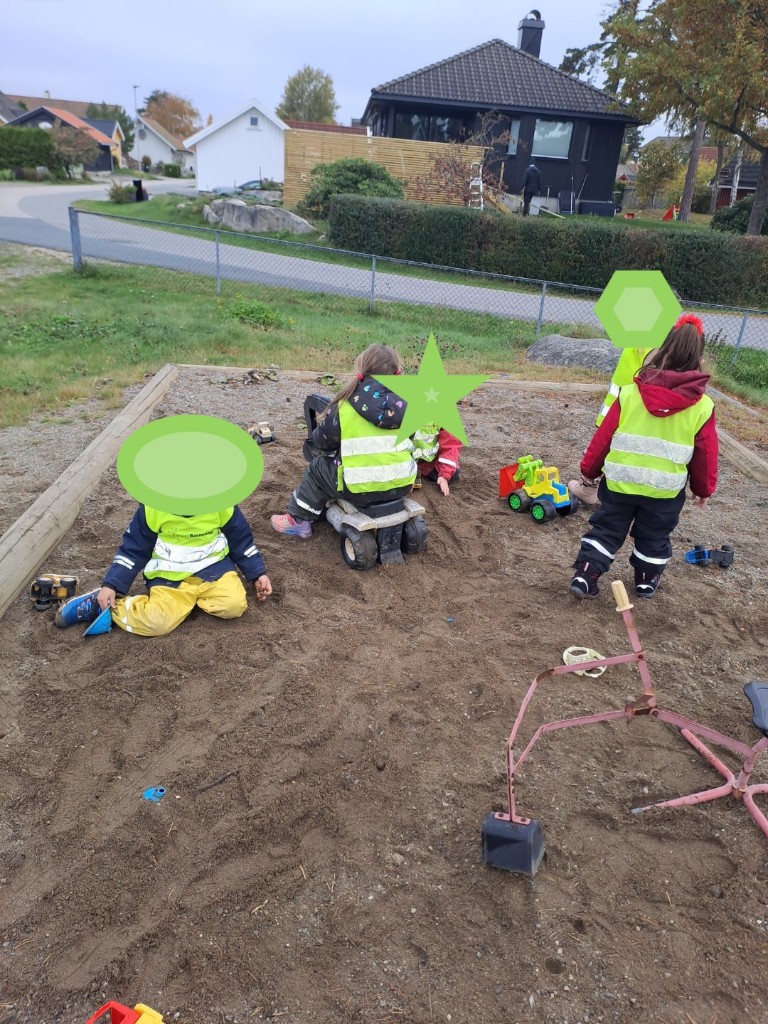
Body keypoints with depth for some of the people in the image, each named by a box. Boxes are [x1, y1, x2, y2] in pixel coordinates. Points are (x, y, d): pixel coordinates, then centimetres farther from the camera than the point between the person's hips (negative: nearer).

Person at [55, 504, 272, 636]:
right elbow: (132, 549, -2)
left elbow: (241, 540, 5)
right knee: (157, 622, -27)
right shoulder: (154, 506, -12)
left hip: (211, 566, 2)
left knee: (234, 605, -26)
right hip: (168, 574, -2)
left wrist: (258, 573, 1)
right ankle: (99, 605, -2)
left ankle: (195, 596, 1)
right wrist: (111, 585, -8)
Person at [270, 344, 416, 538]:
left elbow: (322, 442, 4)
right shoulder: (404, 403, 0)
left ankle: (299, 520, 31)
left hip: (361, 489, -5)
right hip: (402, 484, 5)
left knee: (318, 468, 22)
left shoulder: (345, 404, -8)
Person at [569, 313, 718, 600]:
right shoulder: (702, 407, -10)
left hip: (620, 481, 0)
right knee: (654, 538, 20)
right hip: (666, 489, 0)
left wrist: (589, 469, 9)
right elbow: (706, 453, -1)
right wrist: (703, 489, 15)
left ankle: (584, 575, 9)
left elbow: (603, 436, -4)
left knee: (605, 530, 14)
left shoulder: (629, 394, -10)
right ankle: (647, 581, 34)